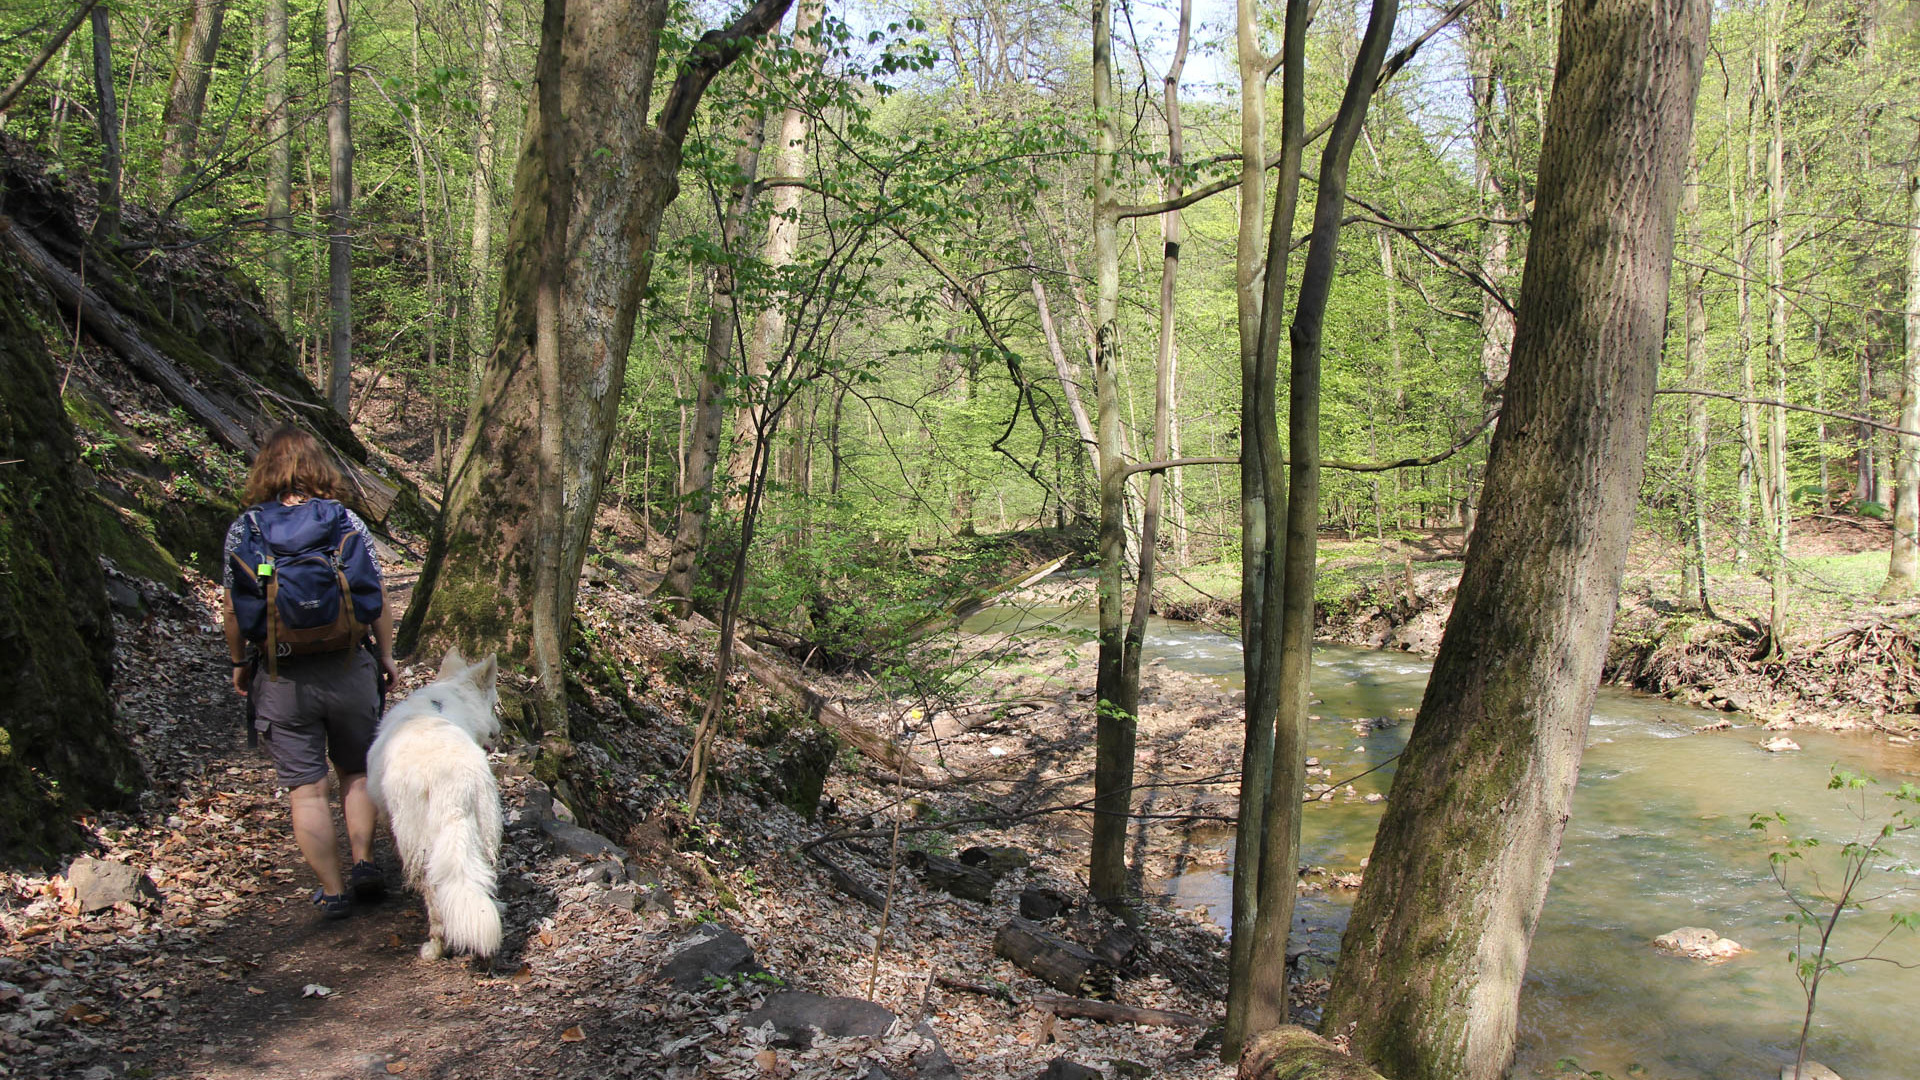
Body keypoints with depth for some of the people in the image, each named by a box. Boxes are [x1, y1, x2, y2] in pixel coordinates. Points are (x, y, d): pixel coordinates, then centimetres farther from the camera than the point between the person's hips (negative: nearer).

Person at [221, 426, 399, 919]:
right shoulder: (347, 520, -3)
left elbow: (234, 610, -2)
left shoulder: (243, 529, -4)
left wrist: (240, 664, 14)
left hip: (280, 678, -1)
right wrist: (385, 655, 13)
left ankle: (333, 891, 12)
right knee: (358, 772, 21)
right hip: (348, 668, 1)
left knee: (306, 789, 8)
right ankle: (364, 864, 10)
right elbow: (377, 598, -1)